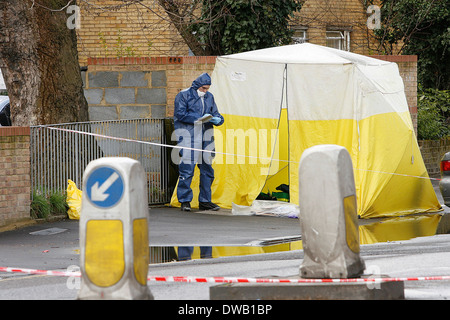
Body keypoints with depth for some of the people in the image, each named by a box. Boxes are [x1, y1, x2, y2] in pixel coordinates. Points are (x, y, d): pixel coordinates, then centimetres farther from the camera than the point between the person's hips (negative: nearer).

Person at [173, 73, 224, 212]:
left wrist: (217, 119, -8)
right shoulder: (184, 95, -2)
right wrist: (199, 118, -16)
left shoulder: (209, 97, 16)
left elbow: (215, 113, 17)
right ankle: (185, 201, -2)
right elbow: (180, 114, -11)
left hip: (205, 136, 6)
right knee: (187, 169, -9)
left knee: (207, 169, 8)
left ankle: (205, 201, 17)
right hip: (188, 136, -6)